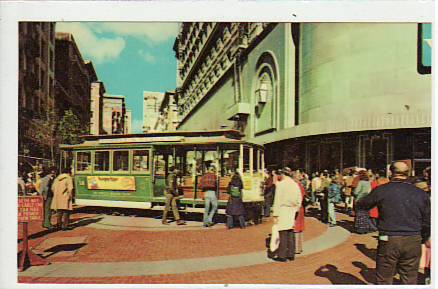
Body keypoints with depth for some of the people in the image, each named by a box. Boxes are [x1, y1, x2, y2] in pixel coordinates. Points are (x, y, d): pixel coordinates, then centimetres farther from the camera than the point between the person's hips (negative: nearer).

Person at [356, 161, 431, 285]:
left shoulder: (381, 190, -7)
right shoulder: (421, 193, 2)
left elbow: (362, 205, 6)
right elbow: (427, 221, 9)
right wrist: (426, 238, 27)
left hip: (389, 241, -3)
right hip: (413, 242, 3)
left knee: (384, 280, 10)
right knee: (410, 281, 14)